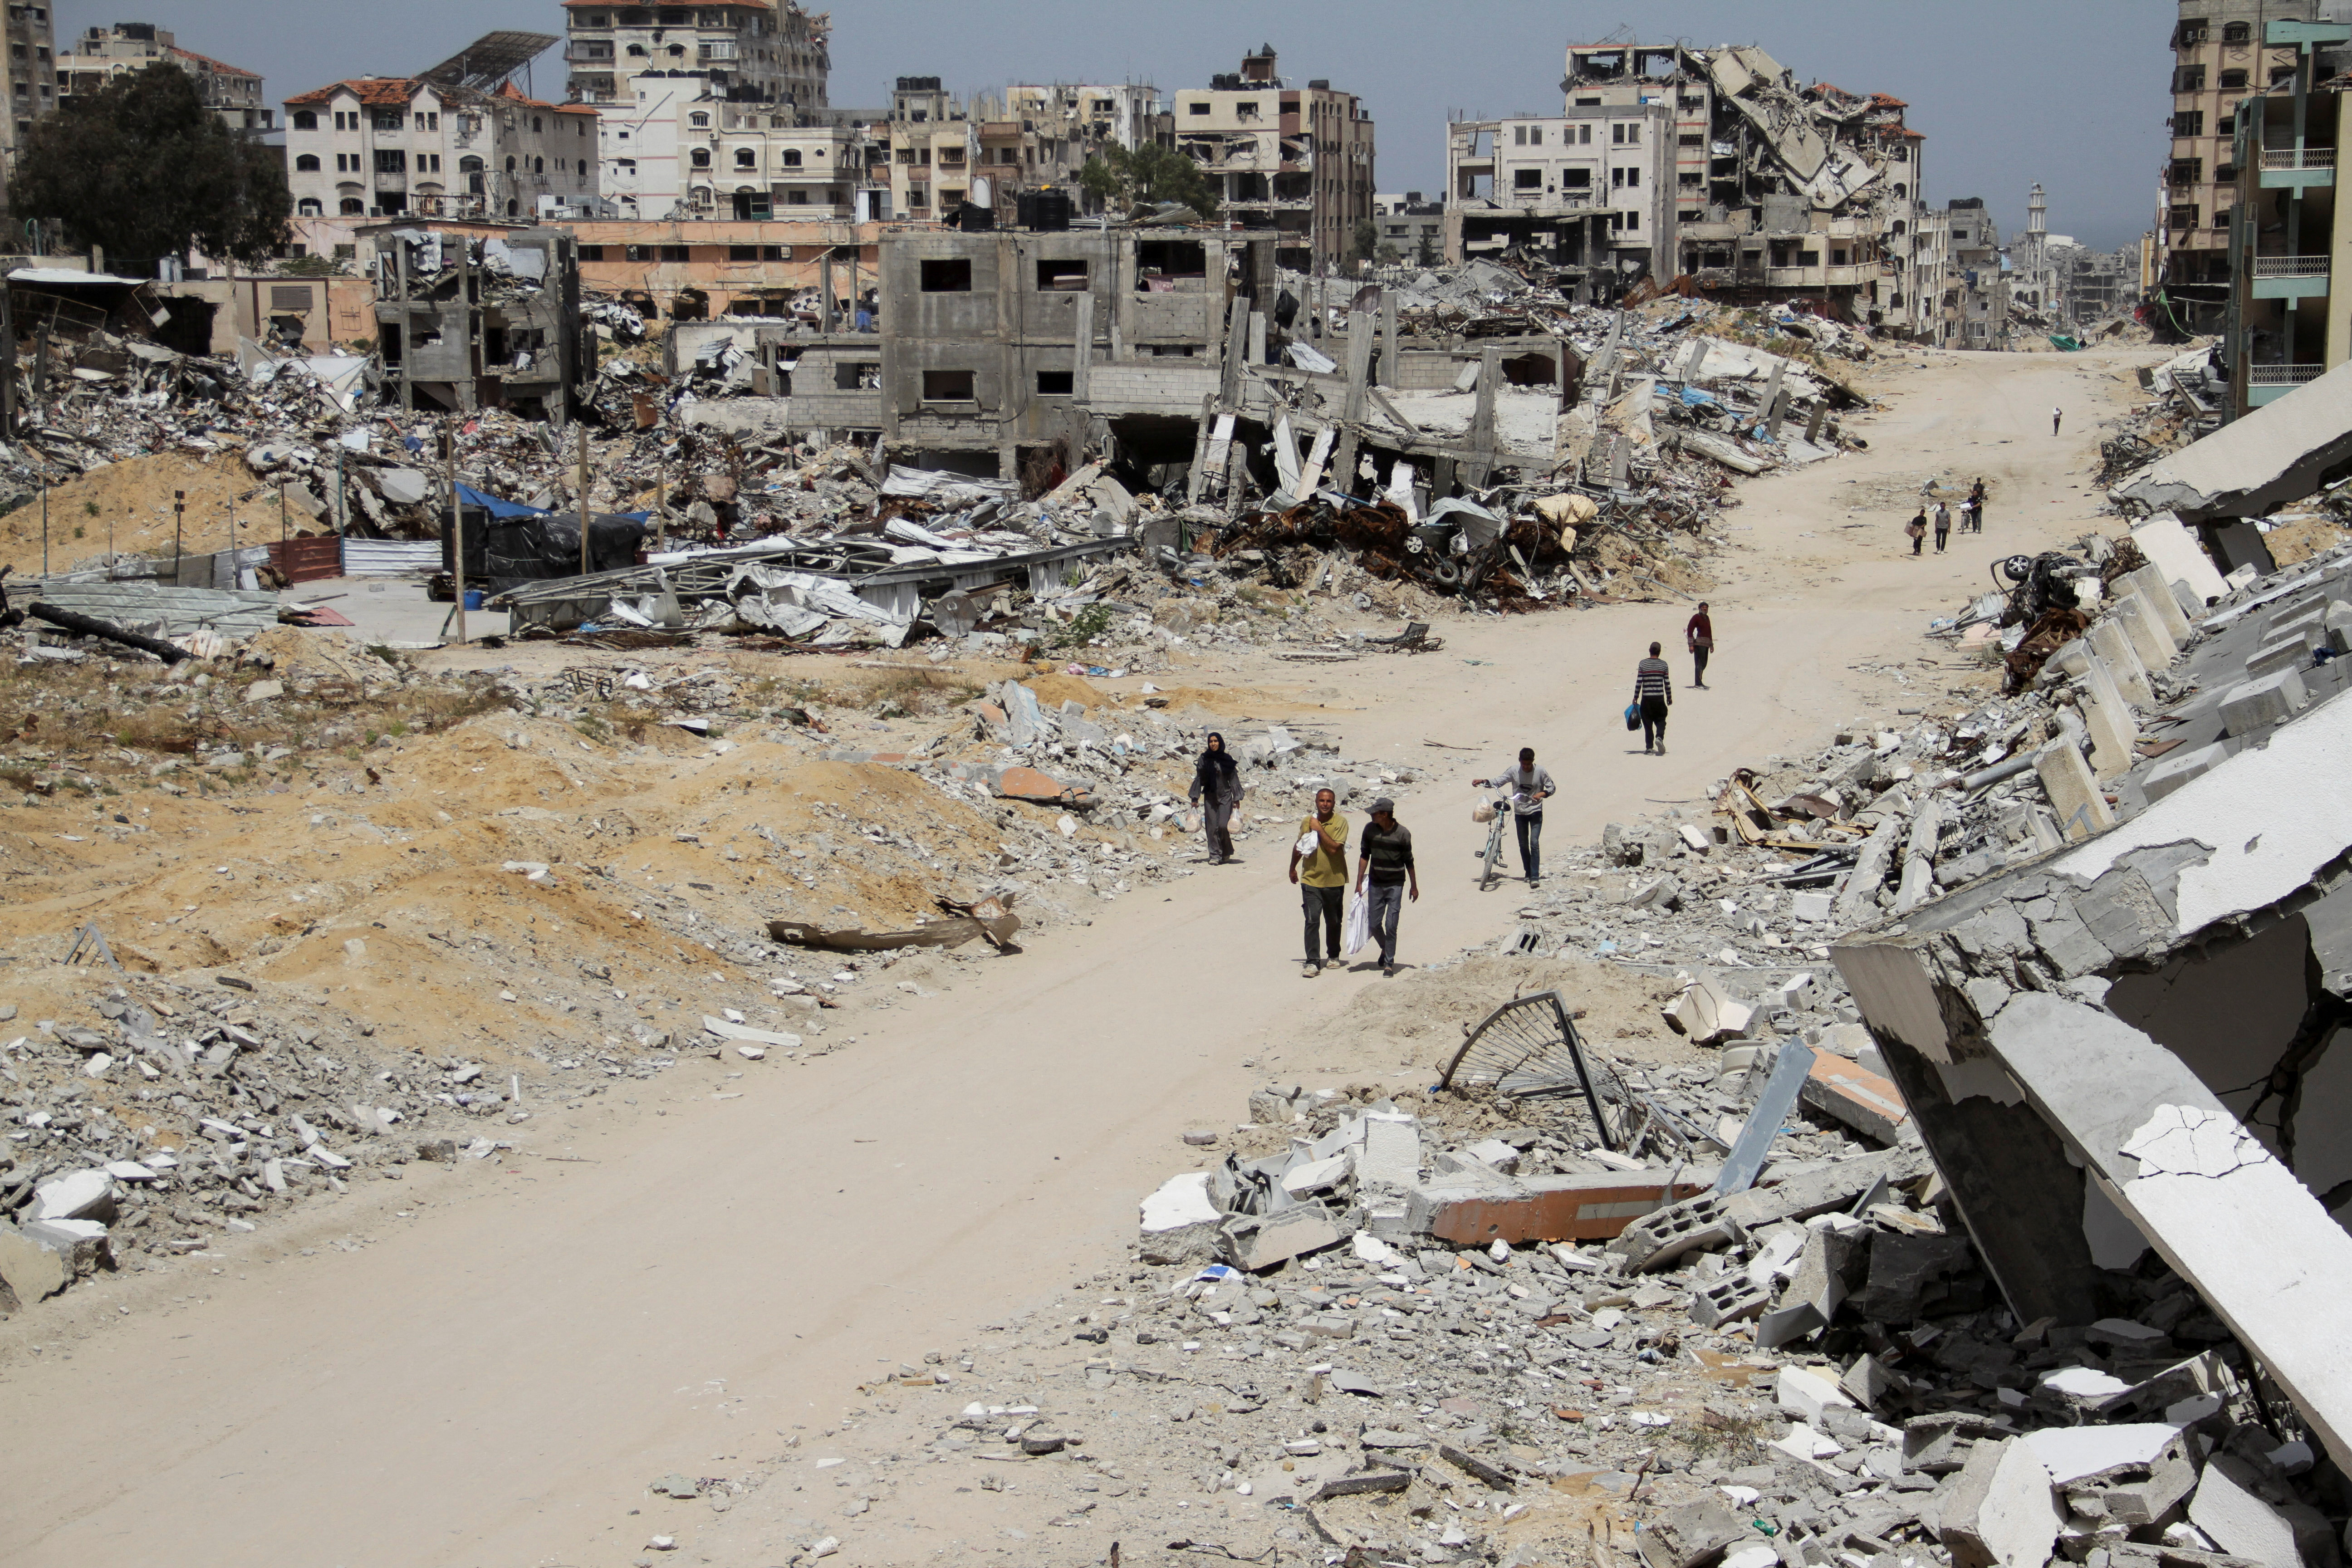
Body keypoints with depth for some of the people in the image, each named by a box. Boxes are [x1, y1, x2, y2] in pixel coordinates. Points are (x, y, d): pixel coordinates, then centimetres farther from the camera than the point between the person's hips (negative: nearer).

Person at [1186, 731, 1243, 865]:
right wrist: (1194, 798, 0)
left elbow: (1233, 779, 3)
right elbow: (1199, 779, 4)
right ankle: (1215, 855, 2)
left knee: (1223, 826, -11)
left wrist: (1237, 798, -1)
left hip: (1225, 797, -1)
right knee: (1212, 827, -3)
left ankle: (1226, 852, 12)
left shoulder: (1227, 759, 1)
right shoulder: (1204, 759, 3)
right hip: (1210, 797, 1)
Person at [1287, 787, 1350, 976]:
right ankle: (1313, 963, -12)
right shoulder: (1307, 822, 1)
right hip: (1311, 880, 1)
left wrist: (1319, 829, -19)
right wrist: (1293, 868, 28)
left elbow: (1333, 848, -22)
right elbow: (1299, 846, 18)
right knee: (1312, 921, -11)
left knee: (1333, 922, 15)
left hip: (1334, 881, -1)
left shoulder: (1340, 822, -9)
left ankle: (1334, 955, 36)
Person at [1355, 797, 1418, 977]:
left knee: (1391, 926, -7)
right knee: (1374, 924, 7)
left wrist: (1414, 887, 5)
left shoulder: (1403, 833, -12)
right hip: (1376, 884, 3)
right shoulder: (1370, 829, -4)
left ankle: (1389, 962, 4)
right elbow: (1364, 856, 5)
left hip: (1396, 885, -3)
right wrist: (1359, 882, 3)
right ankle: (1385, 949, 35)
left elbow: (1409, 861, -1)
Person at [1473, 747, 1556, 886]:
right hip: (1520, 813, 3)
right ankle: (1528, 873, 24)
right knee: (1523, 845, 9)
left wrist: (1542, 794, -23)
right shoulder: (1513, 772, -6)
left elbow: (1552, 787, -3)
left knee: (1534, 843, -14)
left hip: (1536, 812, -3)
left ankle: (1535, 877, -15)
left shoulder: (1540, 772, -10)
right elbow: (1498, 781, -4)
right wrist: (1483, 782, -20)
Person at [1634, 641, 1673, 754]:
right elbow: (1667, 683, 2)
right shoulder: (1664, 664, -1)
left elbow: (1639, 682, -4)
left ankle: (1649, 747, 5)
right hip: (1660, 698, 0)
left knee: (1648, 724, 7)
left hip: (1646, 699, 0)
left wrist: (1636, 697, 5)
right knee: (1661, 720, 12)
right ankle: (1659, 737, -16)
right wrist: (1669, 697, 13)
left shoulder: (1643, 664, -3)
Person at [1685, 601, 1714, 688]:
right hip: (1699, 644, -8)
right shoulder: (1696, 618, -5)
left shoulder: (1707, 618, 18)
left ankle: (1699, 682, 16)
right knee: (1699, 664, -10)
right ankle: (1698, 683, -10)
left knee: (1704, 664, 9)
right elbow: (1690, 631, -7)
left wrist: (1711, 645, 23)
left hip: (1706, 644, 8)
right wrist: (1691, 645, -13)